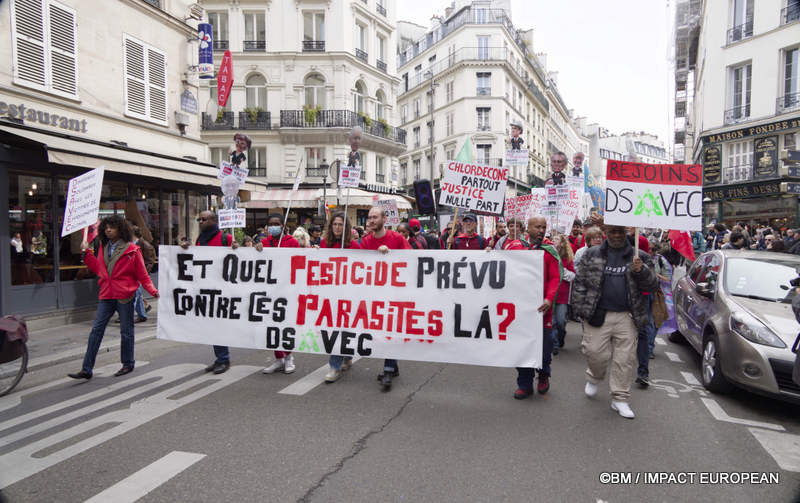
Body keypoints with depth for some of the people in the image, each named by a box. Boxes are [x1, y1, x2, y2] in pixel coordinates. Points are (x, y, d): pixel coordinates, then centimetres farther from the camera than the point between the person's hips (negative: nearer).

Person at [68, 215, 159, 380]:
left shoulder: (132, 250, -7)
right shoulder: (103, 248, 12)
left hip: (124, 296, -5)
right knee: (96, 330, 3)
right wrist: (86, 253, 15)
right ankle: (86, 369, 7)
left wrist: (152, 290, -18)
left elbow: (142, 274, -6)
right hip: (106, 295, 5)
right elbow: (97, 268, 19)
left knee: (126, 331, 7)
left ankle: (128, 364, 24)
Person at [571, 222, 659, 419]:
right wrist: (580, 309, -2)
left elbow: (653, 285, 8)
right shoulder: (592, 254, 7)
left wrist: (641, 271, -13)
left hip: (626, 317, 1)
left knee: (624, 359, 3)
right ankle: (594, 377, 32)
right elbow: (579, 283, 6)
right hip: (598, 315, -1)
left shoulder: (639, 256, 9)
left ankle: (619, 399, 17)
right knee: (595, 353, -1)